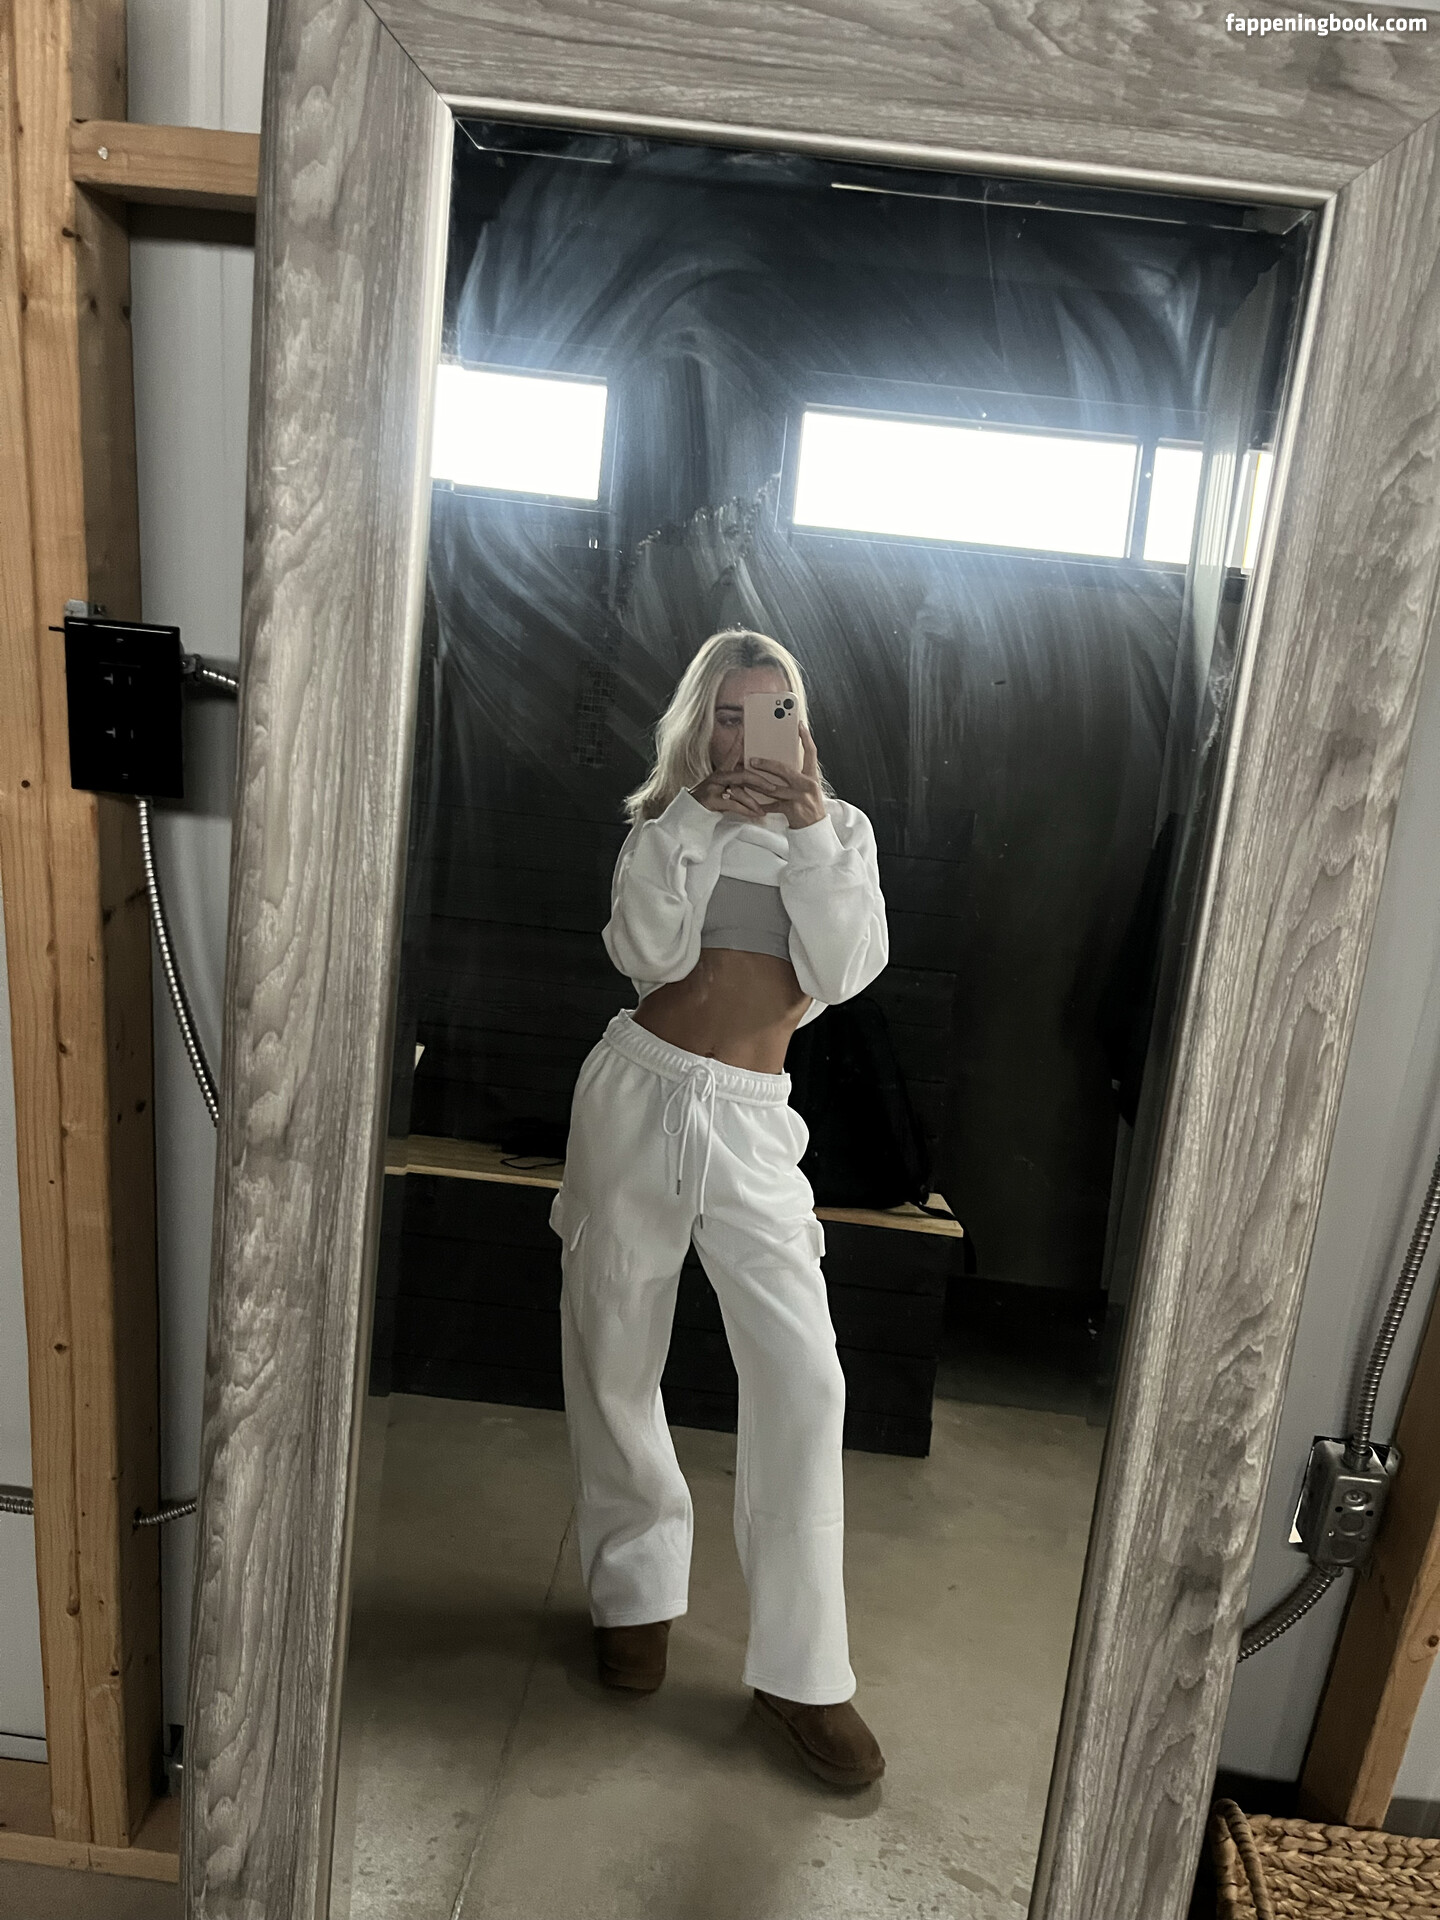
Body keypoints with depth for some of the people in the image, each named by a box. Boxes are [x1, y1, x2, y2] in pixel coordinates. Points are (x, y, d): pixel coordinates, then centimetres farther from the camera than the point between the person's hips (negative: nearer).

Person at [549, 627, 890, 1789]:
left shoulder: (840, 829, 8)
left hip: (751, 1122, -1)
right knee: (615, 1359, 9)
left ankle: (802, 1672, 6)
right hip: (641, 1092, 1)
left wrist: (812, 831, -13)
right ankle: (639, 1585, 34)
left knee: (803, 1377, -10)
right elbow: (648, 954, -9)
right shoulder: (669, 821, 8)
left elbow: (845, 972, -8)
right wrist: (698, 818, -15)